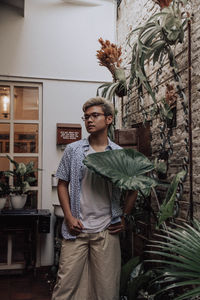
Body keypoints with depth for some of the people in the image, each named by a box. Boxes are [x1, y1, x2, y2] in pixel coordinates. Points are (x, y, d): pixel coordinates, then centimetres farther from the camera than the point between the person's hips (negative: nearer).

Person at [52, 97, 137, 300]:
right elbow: (62, 184, 6)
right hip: (76, 229, 0)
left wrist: (124, 217, 4)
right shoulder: (72, 150, 3)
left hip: (107, 231, 0)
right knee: (66, 282, 3)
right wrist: (69, 217, -4)